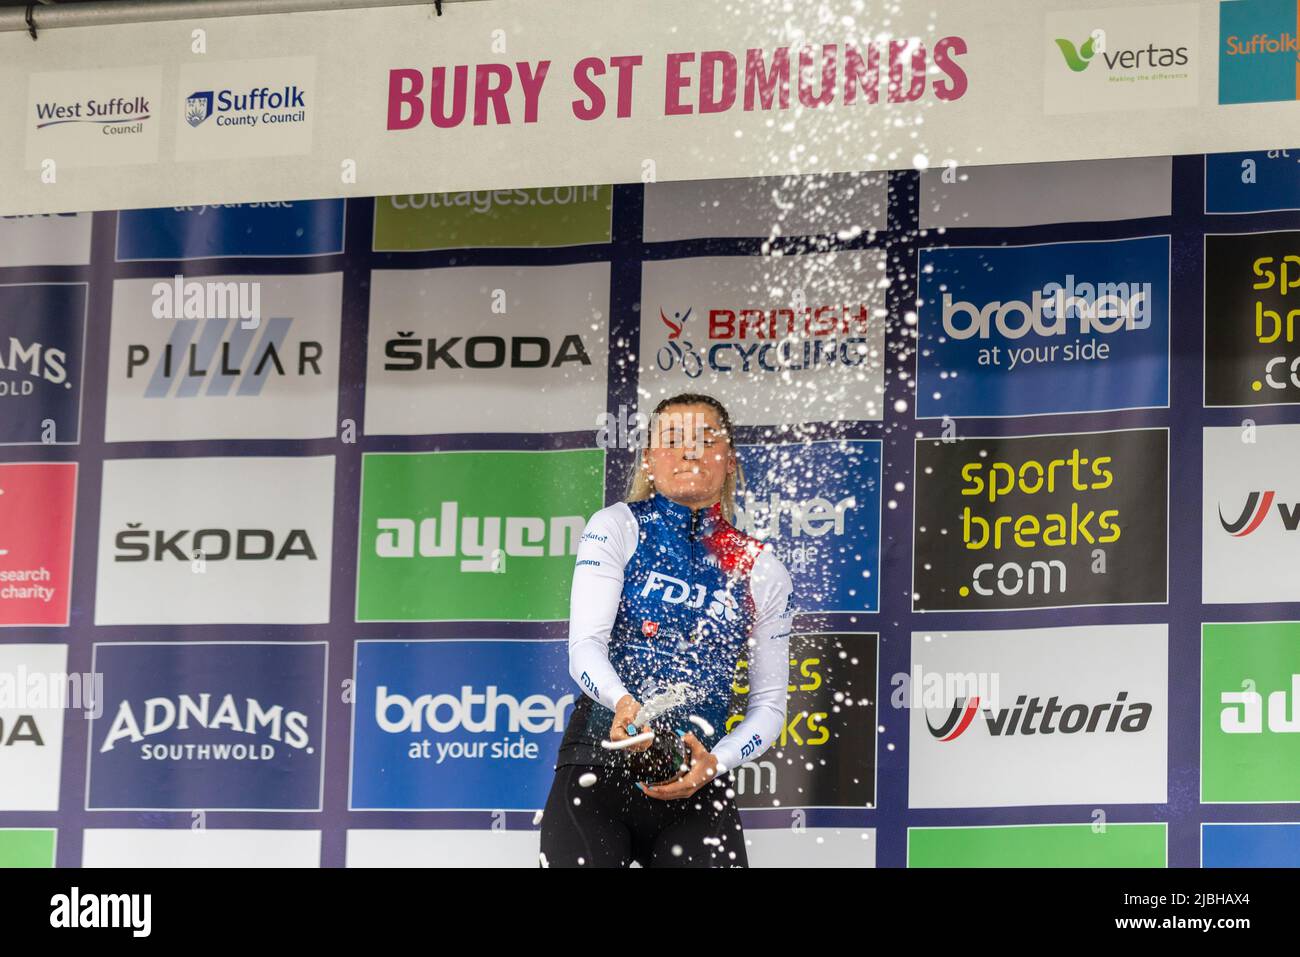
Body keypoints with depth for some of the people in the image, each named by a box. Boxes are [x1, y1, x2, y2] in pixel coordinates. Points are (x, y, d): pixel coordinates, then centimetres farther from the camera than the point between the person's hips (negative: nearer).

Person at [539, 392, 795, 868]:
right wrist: (623, 703, -31)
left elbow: (769, 703, 10)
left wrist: (715, 763, -9)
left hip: (697, 779, 2)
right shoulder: (617, 528, 2)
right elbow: (585, 644, -10)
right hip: (601, 762, -2)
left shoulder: (762, 569, 8)